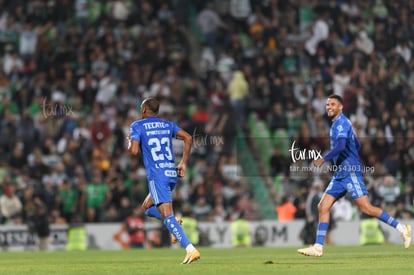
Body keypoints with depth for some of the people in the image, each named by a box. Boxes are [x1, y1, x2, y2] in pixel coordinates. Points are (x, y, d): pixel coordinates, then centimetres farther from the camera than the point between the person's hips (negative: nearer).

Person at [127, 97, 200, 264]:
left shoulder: (137, 126, 1)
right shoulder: (168, 125, 16)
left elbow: (134, 151, -10)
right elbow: (188, 138, 5)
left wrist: (129, 142, 13)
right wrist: (183, 163, 9)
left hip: (157, 175, -7)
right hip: (172, 173, 7)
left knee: (167, 216, -13)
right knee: (147, 207, 25)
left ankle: (191, 249, -28)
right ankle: (174, 222, -2)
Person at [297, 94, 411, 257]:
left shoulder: (341, 123, -10)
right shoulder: (337, 124, 20)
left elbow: (341, 146, -26)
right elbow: (357, 146, 29)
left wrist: (323, 159, -28)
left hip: (350, 172, -10)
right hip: (340, 174, 10)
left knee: (366, 209, -12)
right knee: (323, 207, 1)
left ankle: (401, 228, -3)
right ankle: (318, 247, -1)